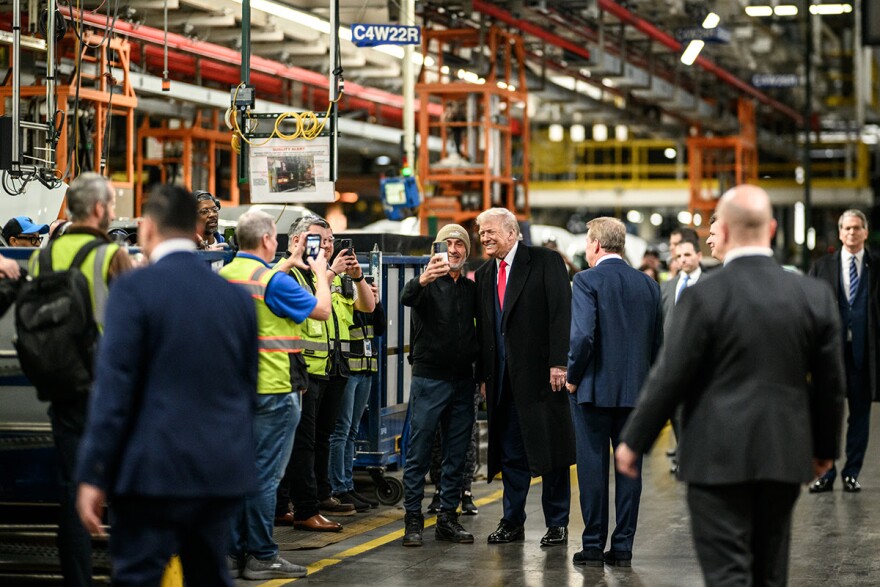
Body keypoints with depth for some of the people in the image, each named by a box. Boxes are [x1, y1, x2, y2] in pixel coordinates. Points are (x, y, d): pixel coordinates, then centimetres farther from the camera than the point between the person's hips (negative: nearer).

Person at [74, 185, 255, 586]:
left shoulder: (134, 289, -7)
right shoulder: (237, 296, 9)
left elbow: (114, 388, -11)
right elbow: (249, 390, 13)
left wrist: (93, 475, -8)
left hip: (156, 469, -5)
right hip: (224, 472, 6)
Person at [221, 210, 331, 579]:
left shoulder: (224, 276, 6)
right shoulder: (274, 281, -15)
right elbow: (322, 310, -7)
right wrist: (321, 274, 9)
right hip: (273, 389, -8)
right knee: (265, 473, -4)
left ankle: (237, 552, 16)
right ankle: (262, 557, 0)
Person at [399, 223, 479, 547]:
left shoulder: (472, 289, 12)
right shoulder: (429, 284, -4)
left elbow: (481, 329, 18)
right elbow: (407, 298, -26)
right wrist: (422, 280, -47)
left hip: (462, 381, 5)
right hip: (429, 378, -5)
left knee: (456, 455, 8)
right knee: (419, 453, -3)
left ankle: (448, 518, 15)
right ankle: (413, 520, 2)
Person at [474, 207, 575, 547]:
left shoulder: (545, 262, -3)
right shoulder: (484, 275, 15)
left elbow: (561, 312, -10)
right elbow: (483, 328, 16)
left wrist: (558, 363, -17)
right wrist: (484, 376, 10)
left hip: (540, 372, -6)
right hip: (503, 378, 6)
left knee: (550, 449, 1)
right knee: (511, 452, 9)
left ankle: (557, 524, 8)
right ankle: (512, 522, 17)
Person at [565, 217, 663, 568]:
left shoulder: (587, 281, -10)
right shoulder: (648, 284, 8)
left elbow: (583, 336, -19)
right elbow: (657, 342, 10)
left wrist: (573, 377, -6)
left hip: (594, 389, -5)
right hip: (635, 391, 5)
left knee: (593, 466, 2)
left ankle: (593, 546, 4)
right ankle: (623, 548, 9)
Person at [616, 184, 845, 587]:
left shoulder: (703, 297, -12)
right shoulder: (815, 296, 0)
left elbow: (669, 377, -9)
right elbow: (830, 383, 7)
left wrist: (633, 441, 3)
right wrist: (825, 446, 21)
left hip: (718, 458, -4)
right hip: (785, 458, 4)